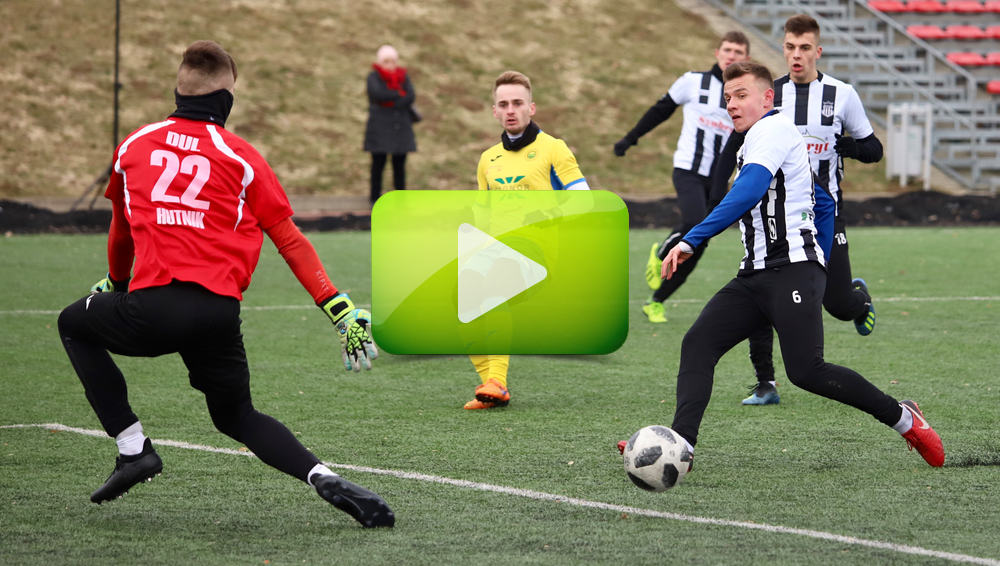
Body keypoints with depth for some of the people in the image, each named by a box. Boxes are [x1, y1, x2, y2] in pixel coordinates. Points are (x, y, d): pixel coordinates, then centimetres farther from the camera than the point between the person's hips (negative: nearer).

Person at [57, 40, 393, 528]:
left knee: (74, 324, 30)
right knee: (237, 416, 23)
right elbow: (290, 241, 6)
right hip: (219, 312, 1)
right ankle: (325, 480, -3)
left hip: (153, 305, -1)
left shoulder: (134, 146, 14)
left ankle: (133, 447, 16)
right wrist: (338, 308, 8)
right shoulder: (241, 157, 8)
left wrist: (116, 283, 49)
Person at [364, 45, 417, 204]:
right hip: (380, 127, -3)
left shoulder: (403, 76, 7)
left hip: (401, 128, 3)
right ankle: (375, 197, 8)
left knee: (399, 164, 7)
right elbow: (378, 93, -22)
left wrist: (390, 103, -18)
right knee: (378, 163, -1)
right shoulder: (374, 77, -3)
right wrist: (399, 94, -12)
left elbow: (411, 97, -7)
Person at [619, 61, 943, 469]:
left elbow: (749, 191, -22)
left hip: (792, 270, -10)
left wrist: (692, 240, -29)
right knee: (697, 345, -8)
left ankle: (902, 419, 0)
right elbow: (824, 204, 32)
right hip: (757, 276, 10)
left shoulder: (773, 128, -5)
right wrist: (817, 273, 29)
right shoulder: (757, 143, 26)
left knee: (806, 371, -17)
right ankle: (681, 445, -20)